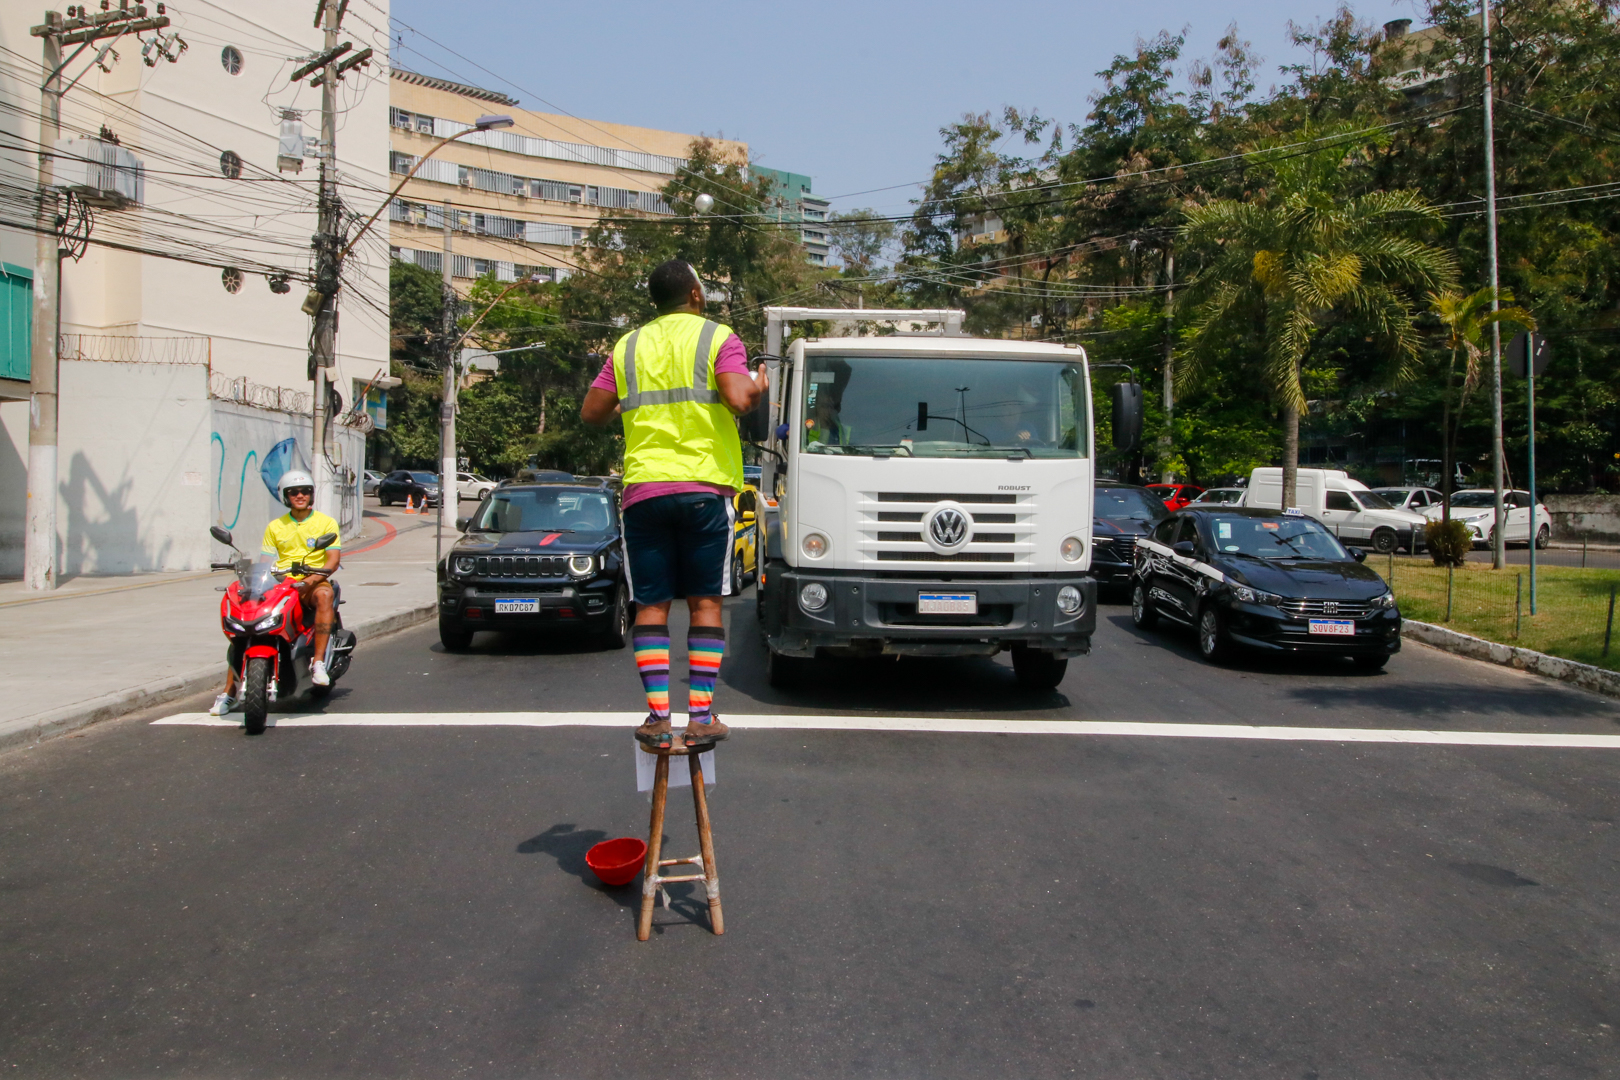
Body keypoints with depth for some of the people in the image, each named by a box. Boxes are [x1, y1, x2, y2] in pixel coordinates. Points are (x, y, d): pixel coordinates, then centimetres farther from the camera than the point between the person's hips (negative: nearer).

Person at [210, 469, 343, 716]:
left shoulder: (326, 523, 6)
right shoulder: (275, 527, 16)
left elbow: (333, 560, -5)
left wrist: (310, 580, -22)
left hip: (314, 583, -3)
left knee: (324, 594, -40)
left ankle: (318, 663, -41)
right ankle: (229, 692, -8)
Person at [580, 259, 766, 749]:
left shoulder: (628, 347, 14)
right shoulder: (718, 339, 2)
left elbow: (591, 413, 14)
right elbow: (738, 400, -14)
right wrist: (758, 387, 8)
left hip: (643, 489, 3)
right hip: (704, 487, -3)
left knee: (651, 606, 5)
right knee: (705, 602, 4)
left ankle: (658, 717, 0)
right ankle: (700, 716, 2)